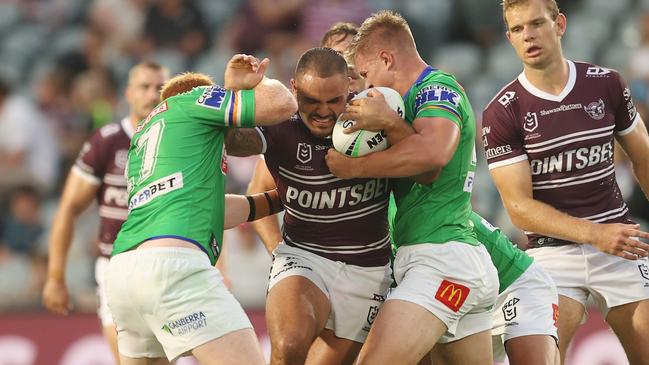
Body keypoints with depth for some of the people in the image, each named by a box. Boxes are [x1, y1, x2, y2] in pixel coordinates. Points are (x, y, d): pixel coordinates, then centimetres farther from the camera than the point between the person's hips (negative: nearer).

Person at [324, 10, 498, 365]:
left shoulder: (437, 87, -6)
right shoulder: (426, 94, 22)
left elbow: (432, 152, -28)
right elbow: (425, 172, 6)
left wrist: (352, 167, -18)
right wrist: (390, 124, -10)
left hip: (441, 256, -11)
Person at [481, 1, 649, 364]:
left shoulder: (607, 85, 2)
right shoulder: (501, 113, -7)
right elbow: (519, 206, -11)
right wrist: (594, 234, -22)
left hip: (620, 242, 2)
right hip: (552, 250, -2)